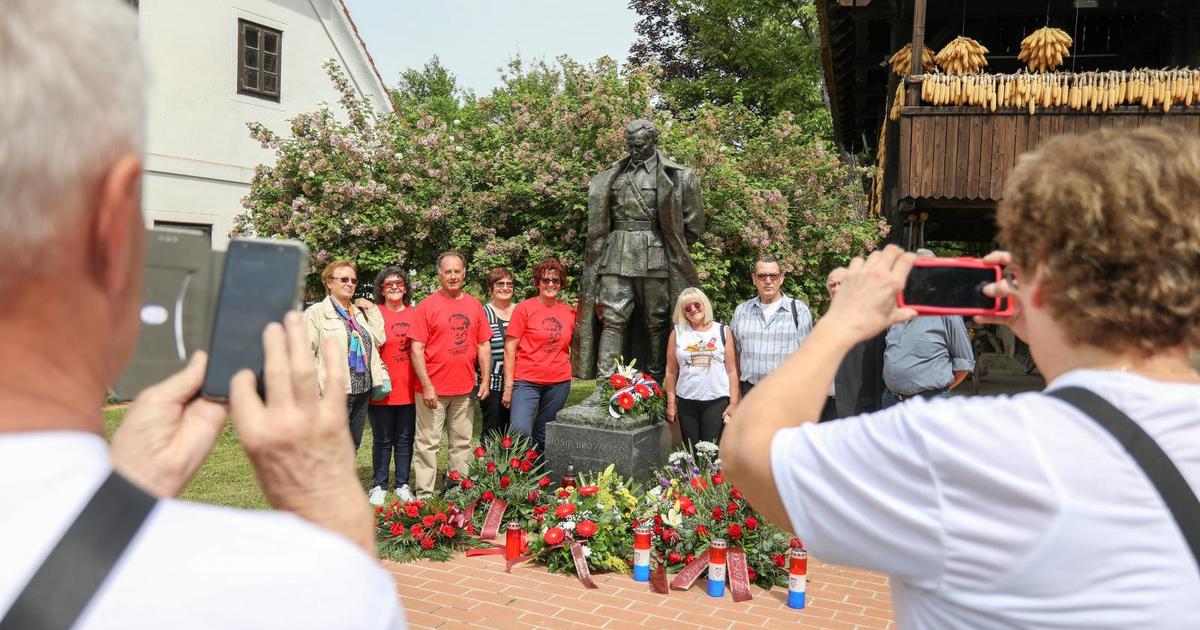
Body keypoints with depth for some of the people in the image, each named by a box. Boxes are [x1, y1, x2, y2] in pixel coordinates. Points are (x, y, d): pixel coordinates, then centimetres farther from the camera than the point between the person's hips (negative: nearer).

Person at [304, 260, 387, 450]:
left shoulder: (361, 312, 16)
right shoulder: (316, 312, -4)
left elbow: (379, 340, 6)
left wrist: (373, 310, 5)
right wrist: (314, 392, -15)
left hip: (362, 392, 7)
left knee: (353, 447, 14)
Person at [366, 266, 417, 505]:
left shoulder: (414, 313, 7)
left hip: (408, 389, 3)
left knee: (405, 439, 11)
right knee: (383, 440, 7)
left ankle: (402, 485, 23)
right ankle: (379, 487, 20)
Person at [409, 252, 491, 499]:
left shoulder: (474, 305, 8)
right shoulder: (427, 305, -4)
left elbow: (484, 345, 12)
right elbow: (417, 349, -7)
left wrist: (485, 379, 4)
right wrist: (426, 385, -13)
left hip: (465, 388, 4)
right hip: (433, 389, -4)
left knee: (462, 443, 12)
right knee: (428, 443, 1)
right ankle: (424, 495, 10)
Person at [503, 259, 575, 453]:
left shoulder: (569, 312, 9)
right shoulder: (524, 308, -4)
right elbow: (510, 347, -5)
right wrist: (508, 385, -9)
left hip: (559, 382, 4)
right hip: (527, 380, -4)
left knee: (543, 437, 11)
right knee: (520, 430, -21)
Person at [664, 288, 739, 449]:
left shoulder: (723, 331, 4)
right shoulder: (677, 333, 7)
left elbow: (732, 370, 1)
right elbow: (671, 371, 7)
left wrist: (733, 403, -4)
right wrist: (671, 403, 3)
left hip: (717, 400, -2)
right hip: (686, 402, 2)